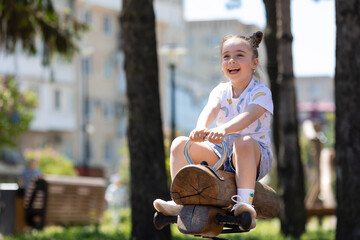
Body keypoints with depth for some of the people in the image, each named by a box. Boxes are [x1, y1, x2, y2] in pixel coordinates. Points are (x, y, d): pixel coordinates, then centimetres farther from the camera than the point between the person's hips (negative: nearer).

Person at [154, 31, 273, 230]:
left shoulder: (261, 92, -6)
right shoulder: (220, 91, 10)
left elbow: (248, 116, -26)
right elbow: (210, 110, -12)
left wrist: (224, 129, -47)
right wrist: (200, 128, -37)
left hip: (256, 155, -5)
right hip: (221, 152, 5)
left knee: (244, 142, -41)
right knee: (179, 143, -13)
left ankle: (244, 203, -46)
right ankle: (179, 201, -14)